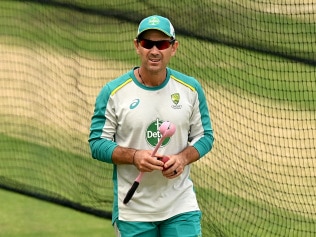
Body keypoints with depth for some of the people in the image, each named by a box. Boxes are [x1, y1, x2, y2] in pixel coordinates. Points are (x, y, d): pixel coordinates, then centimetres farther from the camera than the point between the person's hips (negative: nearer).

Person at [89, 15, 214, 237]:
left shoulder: (191, 89, 2)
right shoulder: (113, 92, -5)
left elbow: (205, 137, 9)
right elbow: (97, 143, -4)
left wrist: (183, 158, -12)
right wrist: (133, 156, -21)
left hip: (181, 207, 1)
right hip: (133, 210, -1)